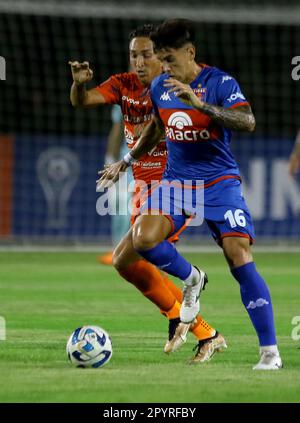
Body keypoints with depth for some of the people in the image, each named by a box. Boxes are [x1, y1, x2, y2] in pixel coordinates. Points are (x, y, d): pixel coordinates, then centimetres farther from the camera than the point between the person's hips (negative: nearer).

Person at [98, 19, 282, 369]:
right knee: (142, 239, -21)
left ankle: (270, 352, -10)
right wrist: (127, 161, 28)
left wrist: (199, 103, -39)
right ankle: (191, 280, 12)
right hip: (176, 179, 5)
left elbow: (248, 122, -30)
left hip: (219, 182, -5)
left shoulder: (220, 83, -13)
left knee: (240, 258, -16)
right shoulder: (160, 87, 4)